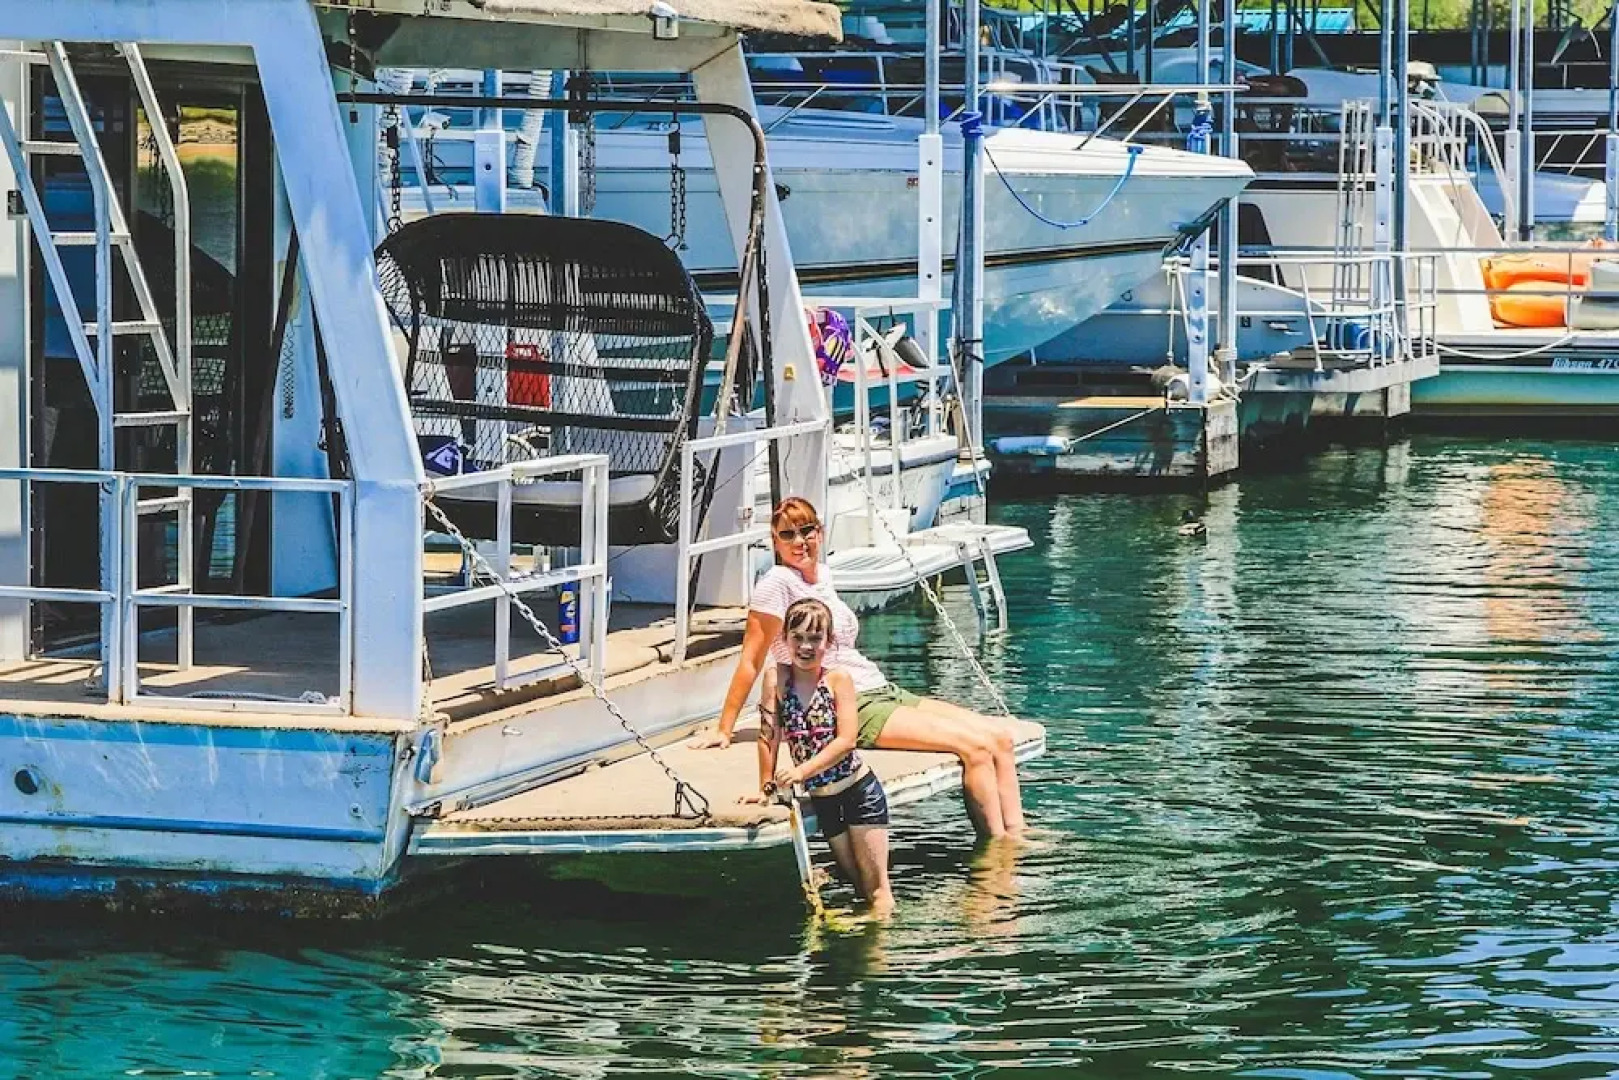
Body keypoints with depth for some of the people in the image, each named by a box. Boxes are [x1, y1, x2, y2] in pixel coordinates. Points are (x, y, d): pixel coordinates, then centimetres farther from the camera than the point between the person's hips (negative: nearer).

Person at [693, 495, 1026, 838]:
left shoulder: (822, 574, 15)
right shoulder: (777, 583, -10)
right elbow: (751, 661, -10)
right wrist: (723, 730, -9)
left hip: (882, 692, 9)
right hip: (848, 709, -9)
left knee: (1000, 737, -3)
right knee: (976, 746, -20)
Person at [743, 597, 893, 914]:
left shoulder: (838, 679, -8)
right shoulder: (777, 677, -3)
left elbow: (846, 741, -15)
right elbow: (769, 736, -1)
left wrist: (802, 771, -23)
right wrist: (767, 788, -1)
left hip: (859, 790, -3)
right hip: (821, 801, 3)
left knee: (875, 885, -2)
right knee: (857, 882, 11)